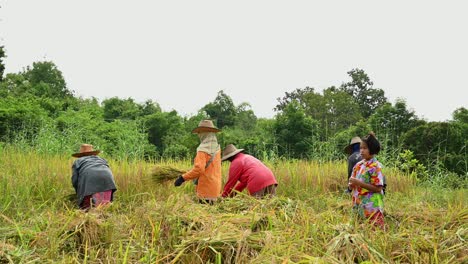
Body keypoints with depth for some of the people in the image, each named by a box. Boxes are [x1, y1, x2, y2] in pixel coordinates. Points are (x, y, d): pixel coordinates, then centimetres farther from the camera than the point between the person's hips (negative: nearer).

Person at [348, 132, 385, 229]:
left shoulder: (376, 166, -12)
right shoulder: (358, 165, 8)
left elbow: (378, 188, -16)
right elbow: (353, 183, 16)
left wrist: (359, 183, -19)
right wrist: (352, 184, -7)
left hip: (371, 206, -7)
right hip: (359, 205, 7)